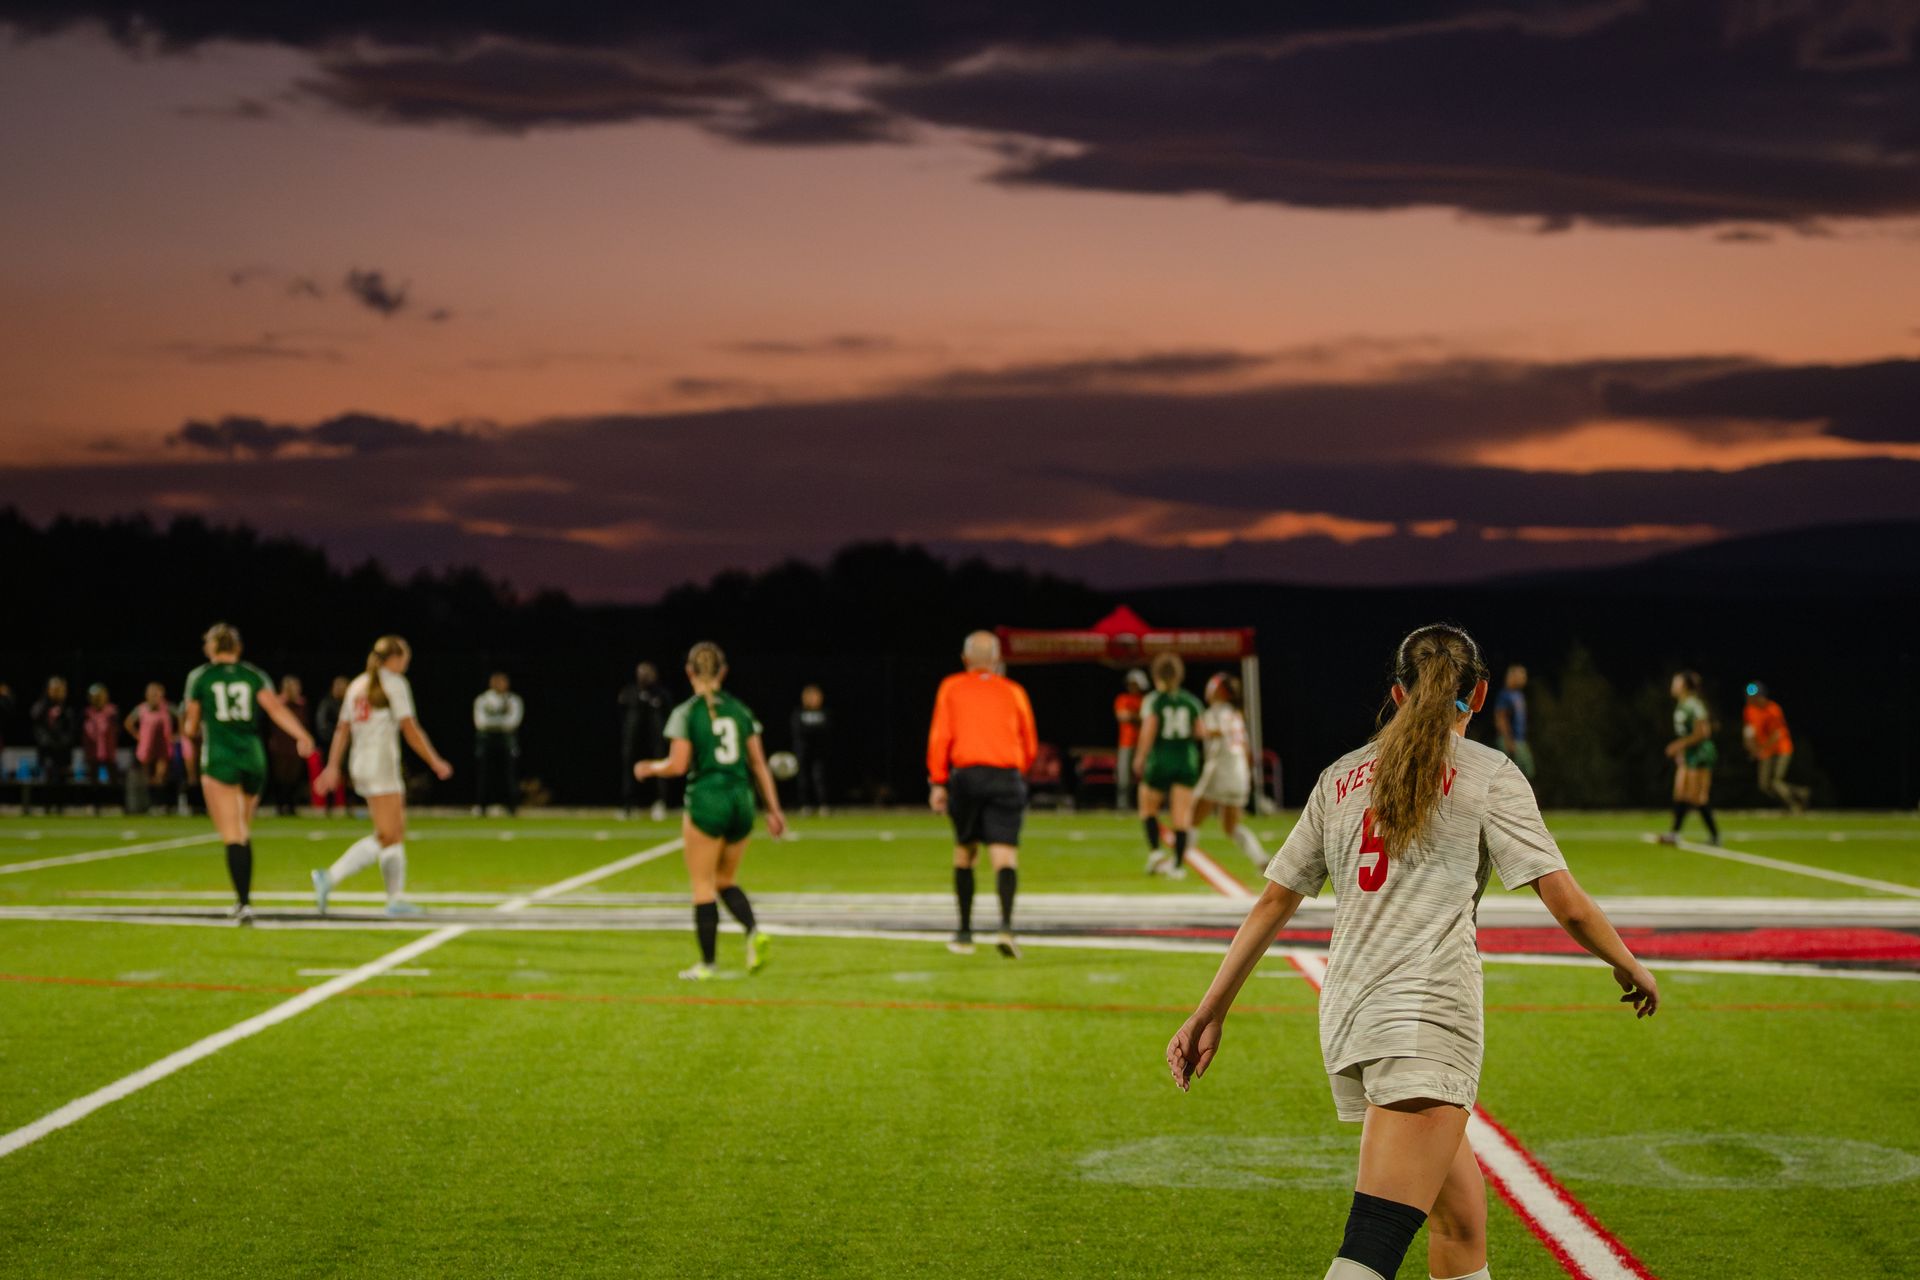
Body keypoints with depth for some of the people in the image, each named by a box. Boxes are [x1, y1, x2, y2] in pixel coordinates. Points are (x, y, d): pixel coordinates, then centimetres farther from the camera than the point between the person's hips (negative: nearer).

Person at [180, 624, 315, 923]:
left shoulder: (199, 677, 4)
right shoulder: (255, 676, 7)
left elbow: (191, 728, 8)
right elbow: (275, 707, -10)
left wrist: (191, 732, 30)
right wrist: (301, 735, -16)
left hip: (219, 761, -3)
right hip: (253, 758, 3)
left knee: (232, 837, -6)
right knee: (244, 834, 19)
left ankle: (244, 902, -19)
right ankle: (243, 897, 20)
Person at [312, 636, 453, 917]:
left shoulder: (358, 684, 15)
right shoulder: (394, 683, -7)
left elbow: (342, 730, 14)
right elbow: (410, 730, -10)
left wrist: (333, 767, 16)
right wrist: (436, 763, -4)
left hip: (360, 764, 9)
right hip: (382, 764, -9)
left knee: (397, 832, 13)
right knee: (386, 836, -9)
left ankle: (397, 898, 11)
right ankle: (330, 878, -21)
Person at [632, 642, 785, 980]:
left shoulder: (685, 714, -5)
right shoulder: (740, 710, 8)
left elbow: (678, 765, -12)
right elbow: (759, 764, 8)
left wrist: (649, 768, 8)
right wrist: (773, 809, 12)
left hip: (705, 800, -4)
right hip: (741, 800, 4)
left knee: (703, 885, 4)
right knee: (726, 880, 18)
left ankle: (707, 964, 4)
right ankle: (754, 931, -8)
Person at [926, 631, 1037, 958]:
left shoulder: (951, 688, 13)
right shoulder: (1013, 692, 15)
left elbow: (940, 737, 2)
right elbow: (1031, 747, 17)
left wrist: (937, 783, 3)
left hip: (966, 774, 0)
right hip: (1007, 777, 0)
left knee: (964, 851, 17)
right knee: (1005, 855, -8)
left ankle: (964, 933, 19)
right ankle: (1006, 924, -30)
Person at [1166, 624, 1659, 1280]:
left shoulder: (1341, 776, 18)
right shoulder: (1489, 773, 4)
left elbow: (1273, 903, 17)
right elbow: (1566, 904, -1)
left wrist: (1211, 1013, 21)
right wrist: (1631, 968, 16)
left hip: (1345, 1010, 6)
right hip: (1428, 1009, -6)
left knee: (1461, 1217, 19)